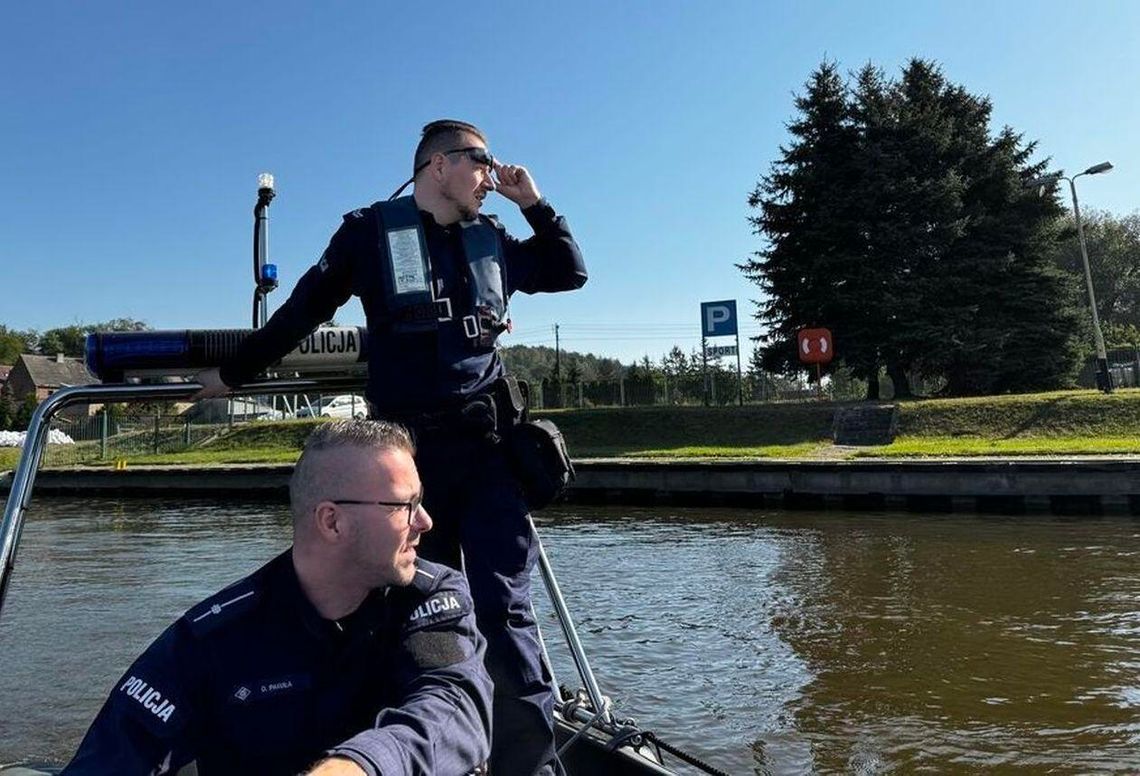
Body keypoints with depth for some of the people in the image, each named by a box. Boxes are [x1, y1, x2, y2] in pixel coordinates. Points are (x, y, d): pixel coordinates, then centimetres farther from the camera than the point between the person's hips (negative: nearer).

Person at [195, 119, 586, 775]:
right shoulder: (372, 232, 7)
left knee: (505, 609, -7)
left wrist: (534, 203, 16)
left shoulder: (492, 240, 16)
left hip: (488, 448, 1)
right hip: (409, 449, -1)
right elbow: (304, 309, 13)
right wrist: (234, 372, 18)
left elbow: (569, 272, 27)